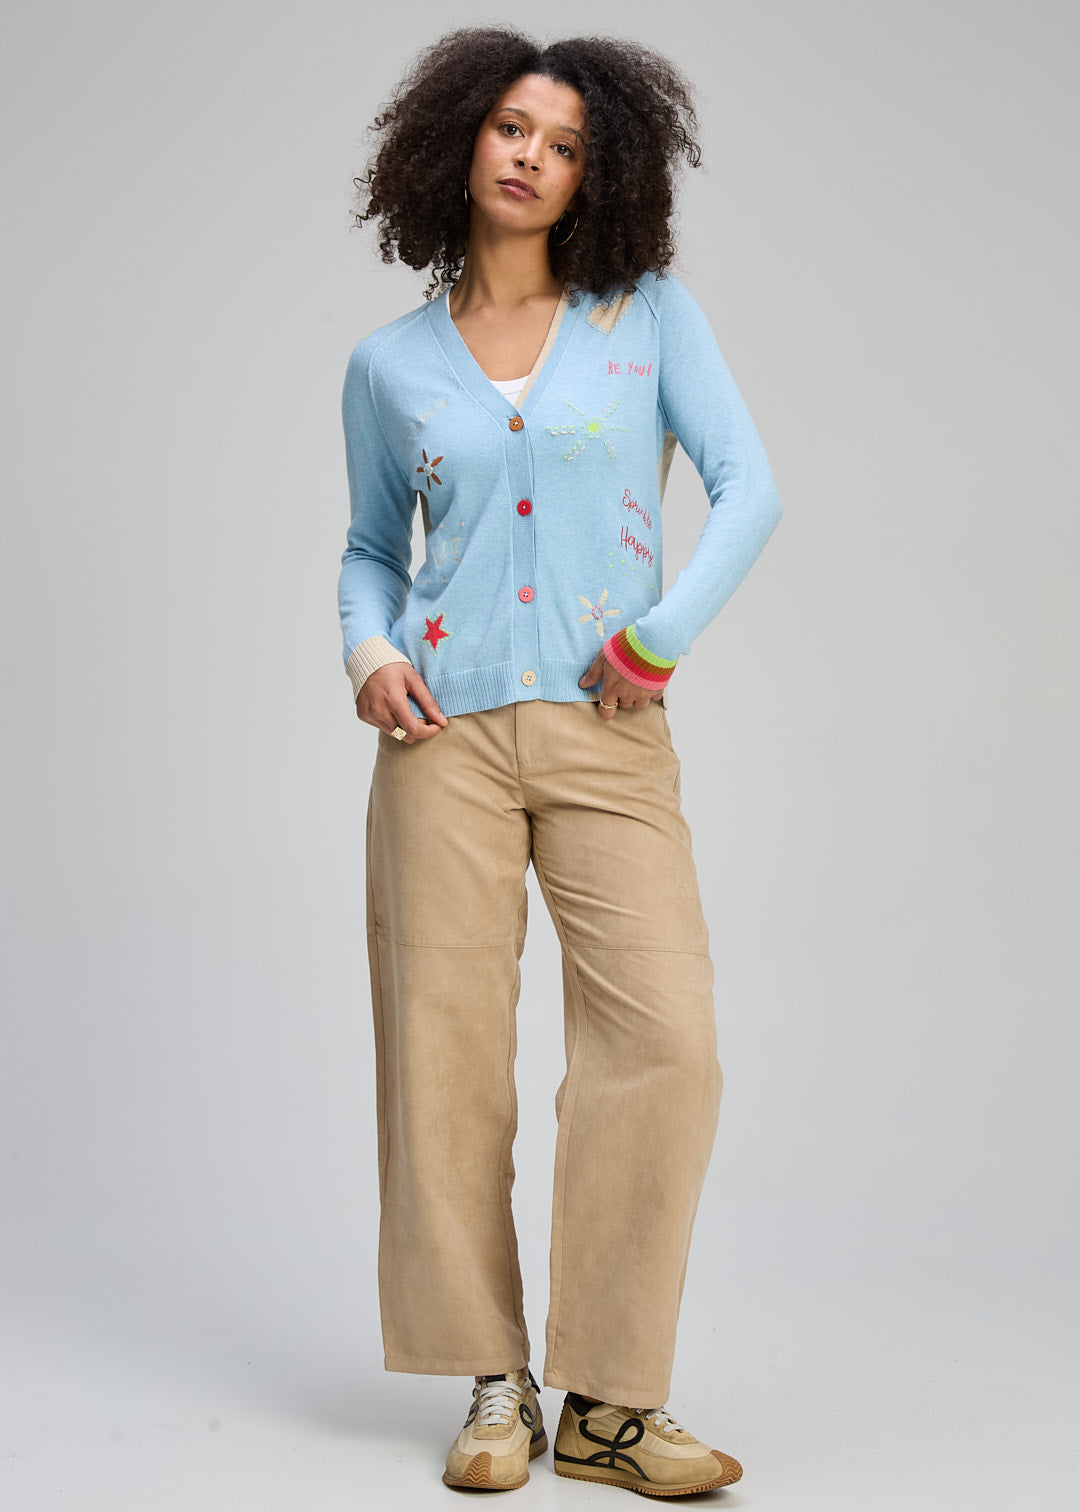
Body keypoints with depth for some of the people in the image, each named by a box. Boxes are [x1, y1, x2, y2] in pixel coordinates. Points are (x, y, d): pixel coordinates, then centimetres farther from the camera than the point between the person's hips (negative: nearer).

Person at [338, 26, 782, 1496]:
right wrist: (366, 650, 0)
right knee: (449, 1047, -1)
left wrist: (662, 632, -10)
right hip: (447, 729, 1)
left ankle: (610, 1400, 0)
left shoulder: (650, 315, 6)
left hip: (609, 735, -1)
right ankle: (495, 1387, 11)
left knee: (666, 1045, -11)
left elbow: (750, 488, 2)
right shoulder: (388, 365, 10)